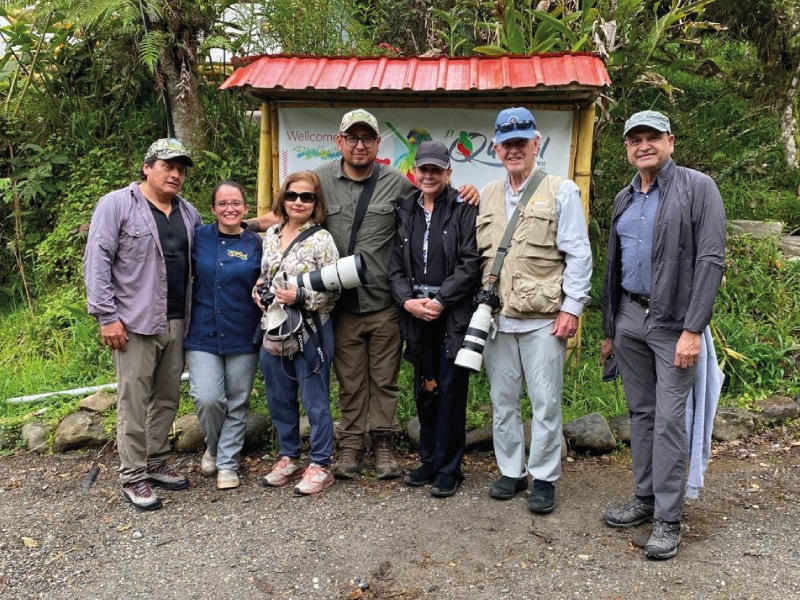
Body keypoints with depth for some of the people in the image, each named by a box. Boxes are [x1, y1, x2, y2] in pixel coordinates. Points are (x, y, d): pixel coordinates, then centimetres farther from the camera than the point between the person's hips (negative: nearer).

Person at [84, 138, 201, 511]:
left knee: (167, 398, 13)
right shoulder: (116, 205, -4)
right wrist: (106, 316, -13)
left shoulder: (188, 212, 13)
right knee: (134, 402, 0)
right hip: (134, 324, -6)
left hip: (176, 323, 6)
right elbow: (97, 262, -9)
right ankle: (133, 477, 11)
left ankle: (157, 463, 28)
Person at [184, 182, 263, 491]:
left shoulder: (256, 244, 1)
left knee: (237, 403, 7)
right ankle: (213, 447, 21)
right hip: (202, 334, 0)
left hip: (243, 337, 0)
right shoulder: (199, 237, 1)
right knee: (208, 398, -10)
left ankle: (227, 463, 24)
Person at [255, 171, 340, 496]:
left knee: (315, 400, 4)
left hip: (310, 331, -6)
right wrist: (258, 291, -1)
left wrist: (300, 296, -23)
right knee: (279, 398, 16)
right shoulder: (271, 234, 9)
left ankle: (320, 465, 18)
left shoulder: (321, 239, -10)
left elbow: (333, 290, -11)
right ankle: (288, 457, 33)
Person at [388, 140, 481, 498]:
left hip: (453, 315, -5)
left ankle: (448, 469, 12)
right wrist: (408, 300, -6)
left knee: (451, 391, 0)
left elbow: (470, 263, -9)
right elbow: (396, 266, 10)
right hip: (416, 315, 5)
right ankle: (429, 461, 26)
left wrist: (440, 301, -14)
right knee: (424, 391, 12)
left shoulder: (464, 210, -2)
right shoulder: (405, 212, 13)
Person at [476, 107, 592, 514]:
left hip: (544, 318, -4)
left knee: (545, 401, 1)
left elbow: (578, 255, -4)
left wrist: (571, 307, -9)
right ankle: (511, 471, 26)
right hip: (497, 317, 5)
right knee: (502, 400, 11)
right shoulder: (487, 196, 14)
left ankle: (544, 478, 16)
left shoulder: (561, 191, -1)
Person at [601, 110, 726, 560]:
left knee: (669, 418, -4)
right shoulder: (624, 199, 14)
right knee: (641, 413, 12)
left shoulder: (698, 188, -5)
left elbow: (711, 261, -12)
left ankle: (668, 519, 6)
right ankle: (645, 499, 24)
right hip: (629, 317, 6)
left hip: (673, 322, -6)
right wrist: (609, 330, 16)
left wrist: (692, 329, -19)